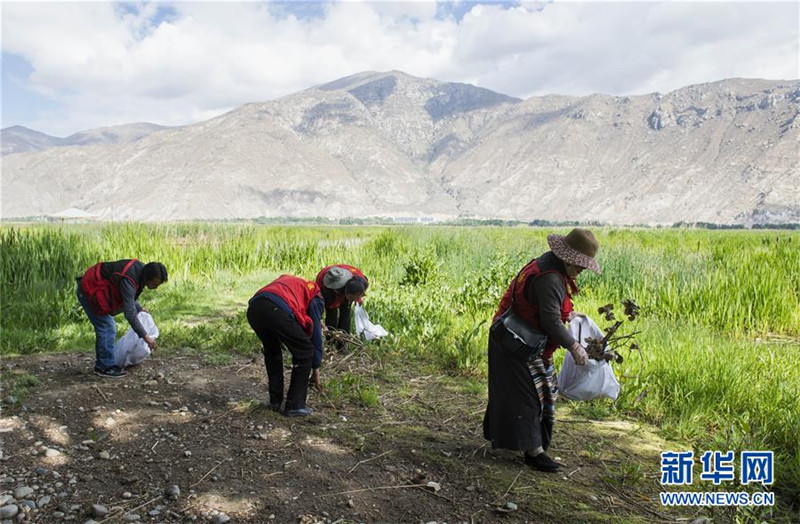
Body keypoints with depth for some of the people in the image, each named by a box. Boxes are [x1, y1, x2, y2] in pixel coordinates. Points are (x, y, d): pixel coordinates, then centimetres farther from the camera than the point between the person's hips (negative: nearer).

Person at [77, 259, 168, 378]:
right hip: (89, 292, -10)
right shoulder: (128, 280, -33)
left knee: (108, 327, 13)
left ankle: (101, 365, 20)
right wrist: (145, 336, -31)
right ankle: (106, 368, -4)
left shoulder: (140, 269, -6)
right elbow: (129, 313, -34)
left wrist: (139, 308, 11)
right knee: (106, 328, -11)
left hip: (92, 290, 10)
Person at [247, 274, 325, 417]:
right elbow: (316, 333, 23)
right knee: (305, 352, 14)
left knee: (271, 351, 30)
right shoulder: (315, 296, 24)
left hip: (253, 308, 6)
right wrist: (316, 370, 29)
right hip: (277, 310, -6)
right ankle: (295, 405, 17)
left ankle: (275, 401, 33)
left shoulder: (287, 281, 41)